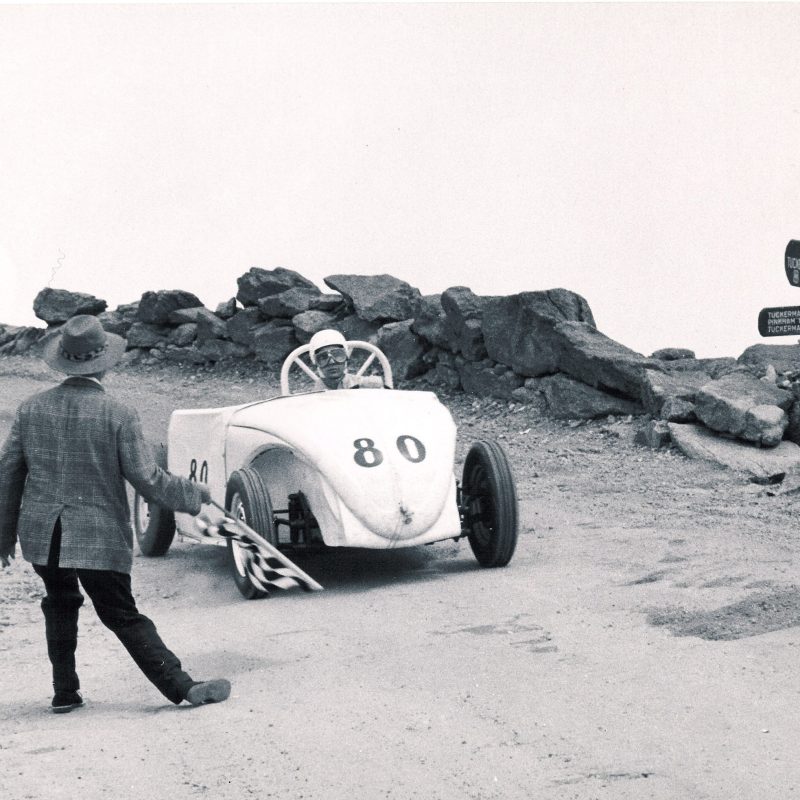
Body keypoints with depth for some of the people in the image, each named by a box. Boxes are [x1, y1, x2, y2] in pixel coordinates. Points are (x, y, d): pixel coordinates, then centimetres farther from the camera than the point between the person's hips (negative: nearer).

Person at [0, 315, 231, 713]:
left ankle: (65, 692, 25)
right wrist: (195, 494, 3)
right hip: (98, 536, -4)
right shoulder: (118, 415, -12)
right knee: (123, 616, 4)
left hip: (41, 534, 4)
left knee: (61, 605, 23)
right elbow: (148, 480, -12)